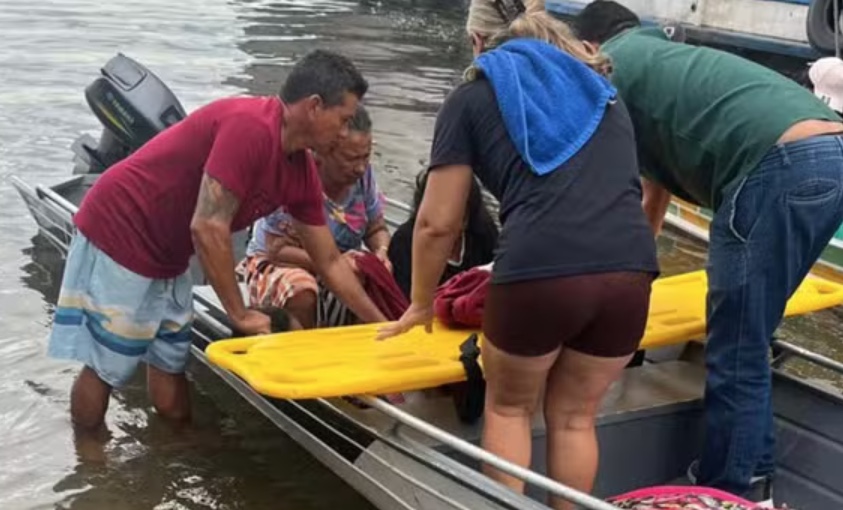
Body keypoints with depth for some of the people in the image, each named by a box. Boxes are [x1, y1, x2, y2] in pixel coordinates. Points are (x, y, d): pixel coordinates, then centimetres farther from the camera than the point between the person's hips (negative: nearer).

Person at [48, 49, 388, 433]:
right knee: (104, 365, -1)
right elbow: (208, 228, -28)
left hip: (167, 259, 9)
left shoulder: (302, 173, 0)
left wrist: (381, 324, 8)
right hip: (119, 234, -8)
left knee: (170, 366, 11)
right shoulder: (249, 127, -27)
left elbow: (329, 262, 9)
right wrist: (240, 314, -18)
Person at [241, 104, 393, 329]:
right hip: (278, 265, -5)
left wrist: (382, 252, -19)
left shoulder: (364, 174, -7)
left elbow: (376, 229, 6)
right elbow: (277, 250, -22)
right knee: (303, 295, -38)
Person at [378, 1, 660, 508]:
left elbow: (438, 223, 13)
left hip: (539, 272, -3)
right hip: (631, 272, 4)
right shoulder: (601, 88, 28)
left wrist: (421, 305, 28)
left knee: (508, 406, 23)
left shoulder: (472, 98, 15)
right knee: (574, 415, 24)